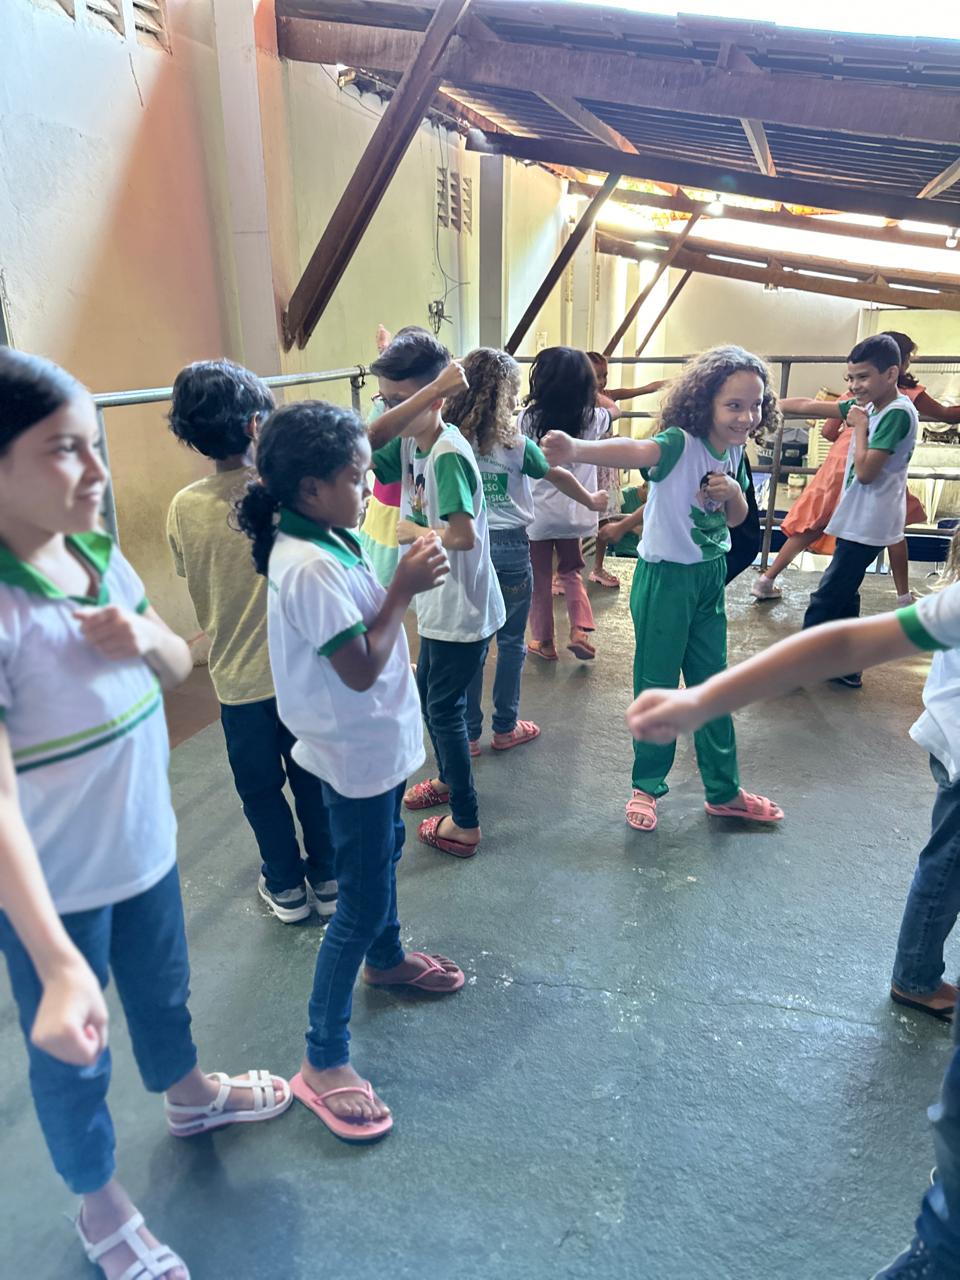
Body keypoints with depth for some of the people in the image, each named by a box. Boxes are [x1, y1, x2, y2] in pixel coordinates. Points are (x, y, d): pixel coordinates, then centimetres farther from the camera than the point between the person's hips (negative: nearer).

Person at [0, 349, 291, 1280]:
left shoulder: (97, 555, -6)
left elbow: (180, 666, 5)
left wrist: (144, 636, -19)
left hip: (145, 846, 7)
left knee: (163, 990, 30)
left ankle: (189, 1094, 60)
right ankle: (99, 1203, 46)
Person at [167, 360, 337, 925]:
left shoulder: (184, 508, -9)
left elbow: (197, 588, 4)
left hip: (237, 676, 1)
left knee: (261, 789, 18)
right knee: (313, 779, 18)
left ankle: (287, 888, 34)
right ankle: (327, 880, 34)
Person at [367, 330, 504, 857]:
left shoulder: (448, 455, -25)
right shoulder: (408, 444, 2)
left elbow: (463, 535, -33)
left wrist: (413, 532, -16)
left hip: (461, 612, -9)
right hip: (436, 605, 9)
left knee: (444, 709, 3)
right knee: (428, 693, 24)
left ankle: (465, 824, 19)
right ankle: (448, 779, 47)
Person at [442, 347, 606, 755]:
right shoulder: (516, 445, -8)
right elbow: (558, 476, 6)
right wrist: (591, 500, 21)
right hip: (509, 548, -3)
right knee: (510, 642, 13)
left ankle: (468, 734, 20)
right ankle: (505, 728, 24)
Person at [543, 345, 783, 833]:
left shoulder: (734, 451, 2)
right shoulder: (680, 444, -20)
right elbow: (631, 450, -43)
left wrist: (734, 493, -10)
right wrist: (577, 449, -64)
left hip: (710, 577, 7)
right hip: (665, 578, -7)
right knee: (657, 688, 6)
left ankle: (724, 791, 31)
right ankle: (646, 786, 27)